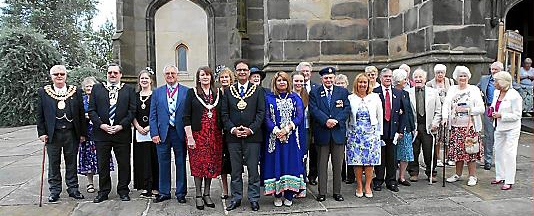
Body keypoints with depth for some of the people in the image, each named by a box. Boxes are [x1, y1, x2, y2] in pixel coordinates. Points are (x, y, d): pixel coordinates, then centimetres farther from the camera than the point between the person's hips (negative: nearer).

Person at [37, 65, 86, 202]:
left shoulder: (76, 92, 4)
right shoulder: (43, 92, 4)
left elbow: (81, 114, 5)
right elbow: (40, 115, 4)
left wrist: (83, 133, 2)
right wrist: (42, 133, -3)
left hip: (71, 134, 0)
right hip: (52, 134, 0)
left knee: (71, 162, 9)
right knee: (53, 164, 8)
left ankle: (73, 188, 21)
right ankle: (54, 191, 20)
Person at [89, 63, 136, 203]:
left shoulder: (128, 90, 6)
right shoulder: (97, 88, 10)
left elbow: (132, 111, 0)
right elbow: (91, 110, 4)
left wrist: (121, 126, -11)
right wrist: (101, 125, -9)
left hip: (122, 133, -1)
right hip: (101, 133, 1)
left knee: (124, 164, 6)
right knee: (102, 165, 9)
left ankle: (123, 190, 20)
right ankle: (103, 191, 22)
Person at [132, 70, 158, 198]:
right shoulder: (135, 96, 13)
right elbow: (132, 115, 10)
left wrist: (149, 127, -14)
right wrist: (138, 127, -5)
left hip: (153, 131, -3)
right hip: (139, 131, 4)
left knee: (154, 159, -1)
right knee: (142, 159, 4)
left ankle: (155, 188, 6)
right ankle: (145, 188, 11)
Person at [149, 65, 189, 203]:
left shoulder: (187, 92, 2)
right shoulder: (157, 92, 9)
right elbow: (152, 115, 6)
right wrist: (154, 133, -3)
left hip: (180, 133, -2)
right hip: (162, 133, 2)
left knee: (181, 163, 6)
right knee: (163, 163, 9)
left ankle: (181, 193, 18)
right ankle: (164, 192, 22)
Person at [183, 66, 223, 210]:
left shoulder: (217, 93, 9)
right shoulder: (192, 93, 1)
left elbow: (221, 114, 11)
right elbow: (186, 116, -3)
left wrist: (221, 133, 3)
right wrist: (189, 137, -11)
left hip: (214, 135, 3)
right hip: (198, 134, -3)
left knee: (211, 164, 7)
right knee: (198, 164, 1)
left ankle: (207, 194, 20)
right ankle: (198, 195, 13)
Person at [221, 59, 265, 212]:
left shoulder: (258, 90, 5)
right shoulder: (228, 91, 9)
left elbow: (261, 112, -1)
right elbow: (224, 114, 5)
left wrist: (251, 129, -12)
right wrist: (232, 129, -9)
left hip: (252, 136, -2)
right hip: (233, 136, 2)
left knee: (253, 169, 3)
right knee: (235, 170, 9)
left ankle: (254, 199, 15)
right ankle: (236, 198, 21)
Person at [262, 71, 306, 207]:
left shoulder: (295, 98, 9)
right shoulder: (269, 98, 7)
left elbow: (299, 116, 0)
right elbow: (267, 118, 0)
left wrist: (287, 129, -13)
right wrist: (276, 131, -14)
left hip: (291, 137, 1)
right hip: (274, 137, 0)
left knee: (291, 164, 0)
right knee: (275, 164, 0)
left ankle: (289, 196, 9)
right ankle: (277, 195, 10)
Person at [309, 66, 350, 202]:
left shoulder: (343, 92, 9)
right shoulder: (314, 93, 5)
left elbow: (346, 109, 1)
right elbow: (314, 110, -6)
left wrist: (336, 120, -14)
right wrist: (326, 121, -19)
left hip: (338, 132, 1)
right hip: (322, 133, -1)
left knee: (338, 164, 8)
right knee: (322, 164, 6)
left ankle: (337, 192, 18)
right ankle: (322, 192, 13)